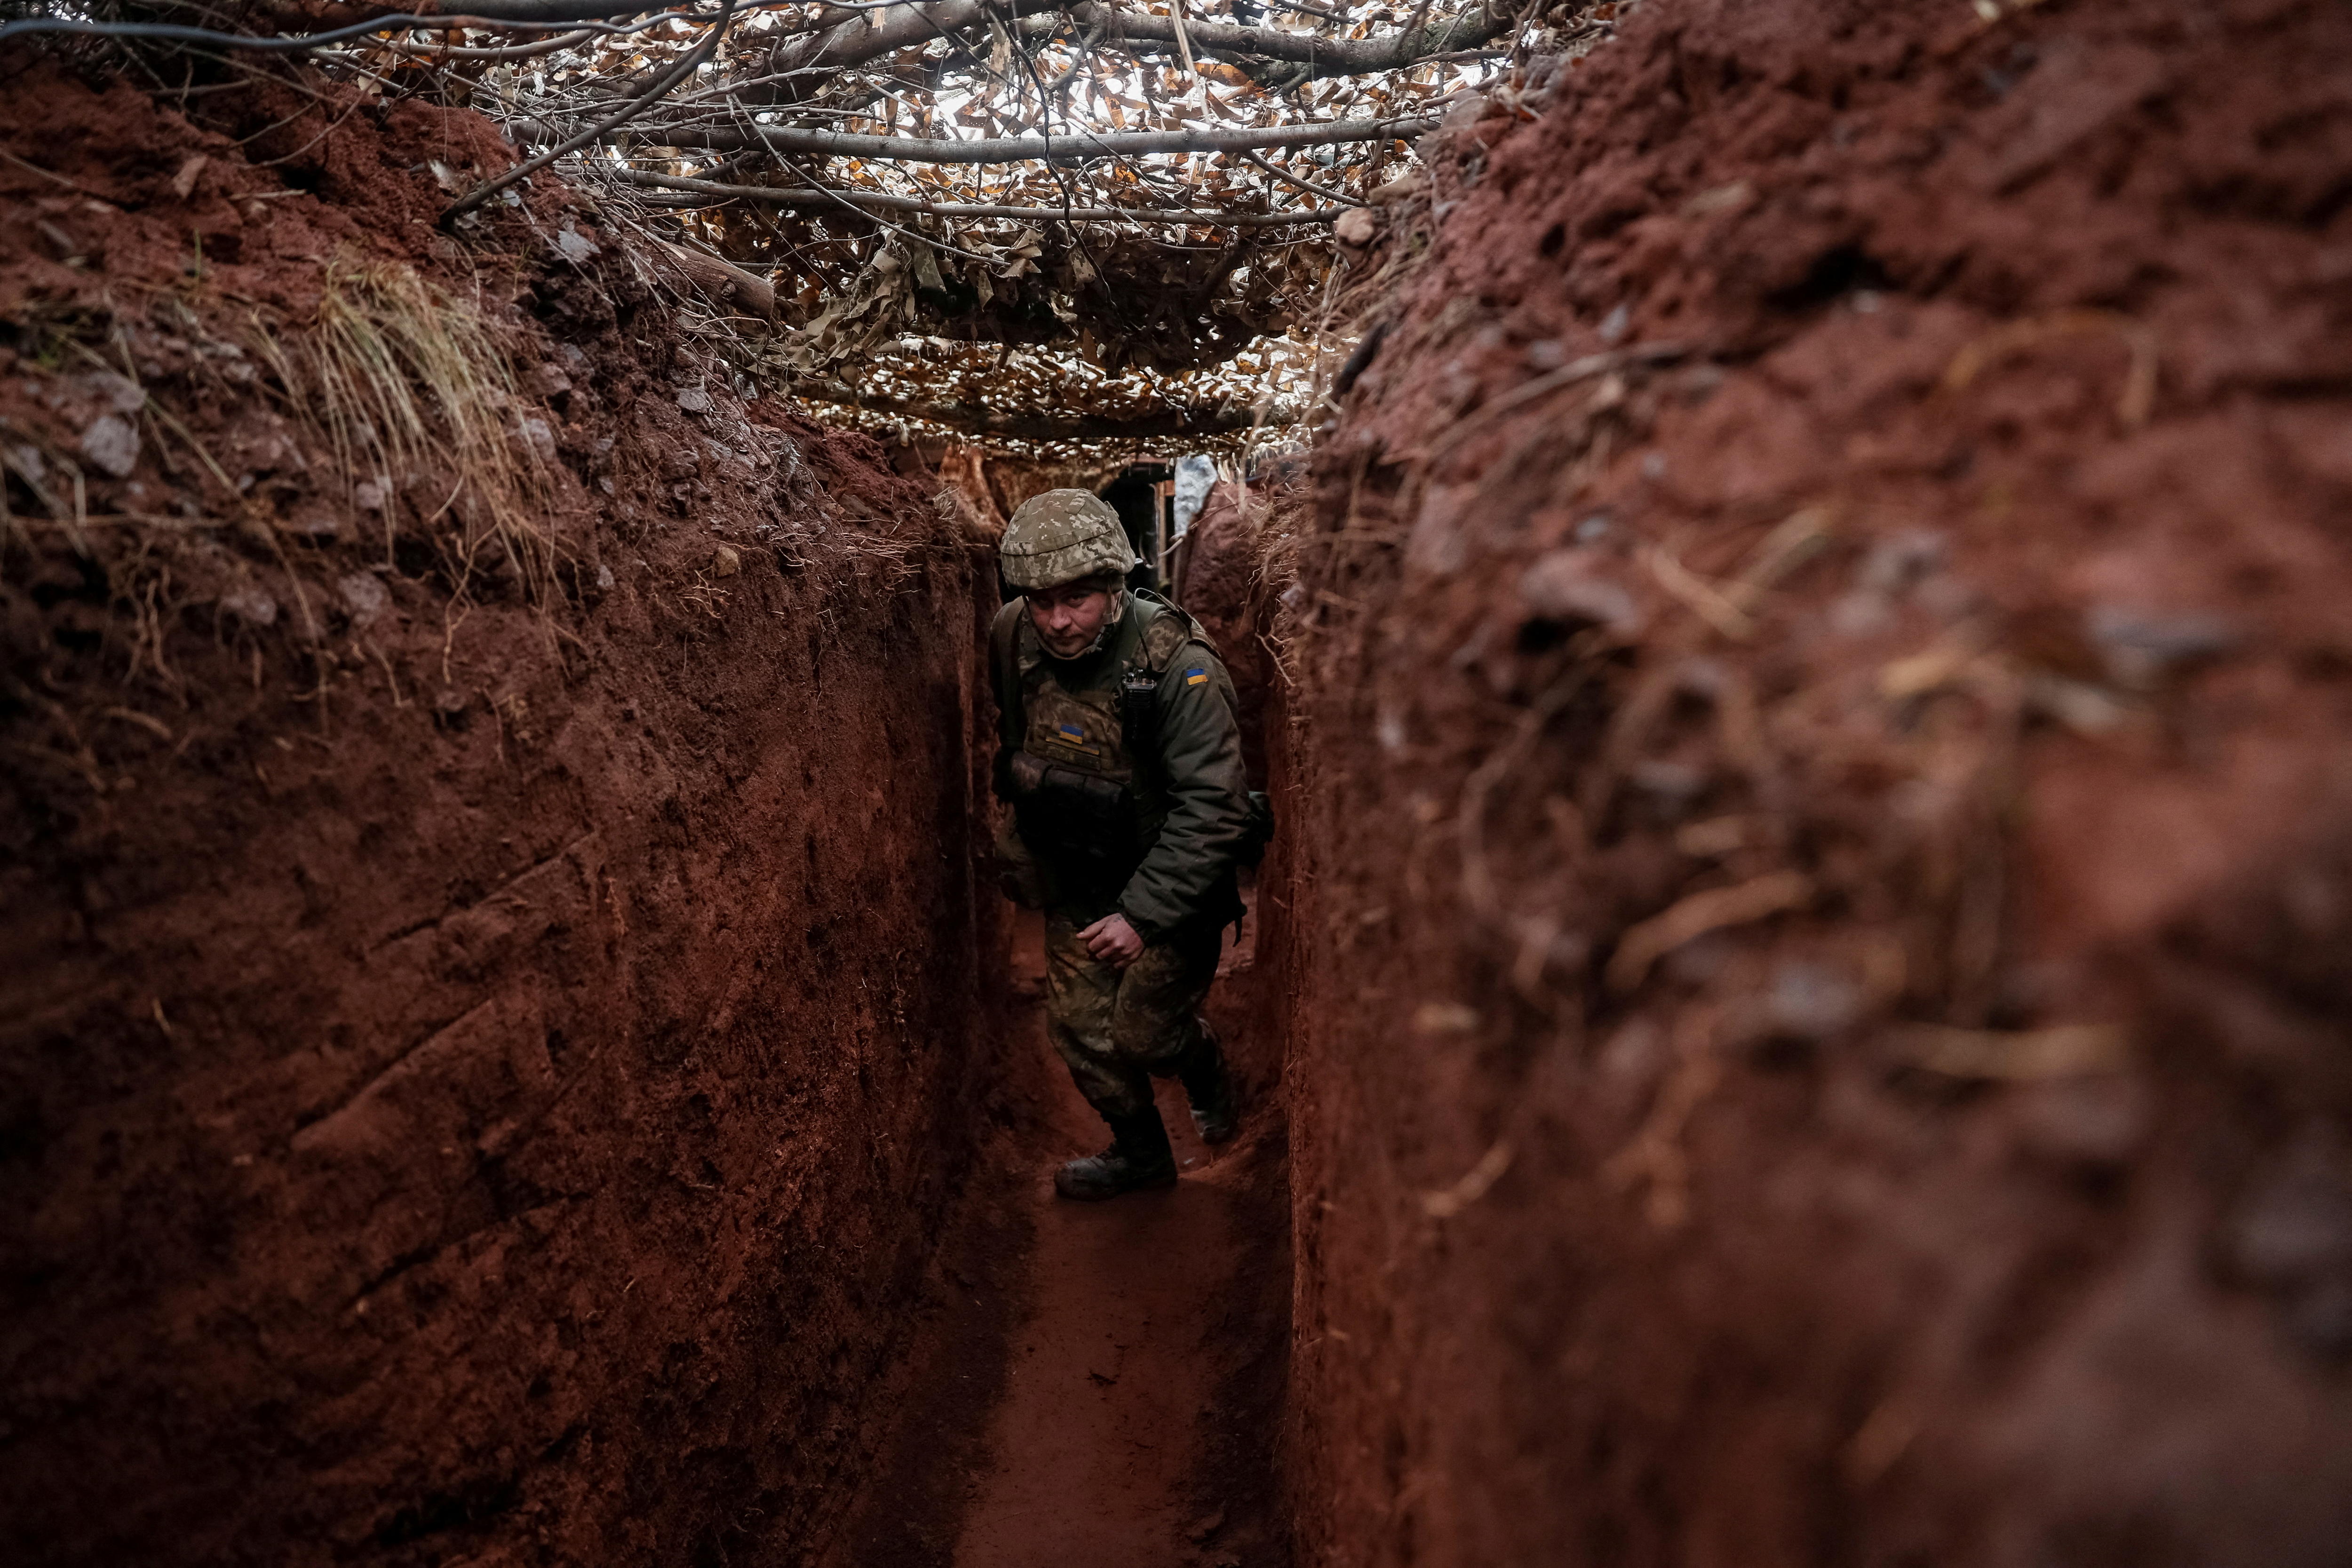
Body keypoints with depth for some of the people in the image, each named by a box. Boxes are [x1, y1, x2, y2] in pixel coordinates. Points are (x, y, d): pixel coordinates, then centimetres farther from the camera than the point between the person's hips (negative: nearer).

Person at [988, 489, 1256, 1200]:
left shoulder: (1176, 663, -30)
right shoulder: (1013, 639, -13)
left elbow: (1211, 809, -30)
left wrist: (1143, 915, -33)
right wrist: (1021, 838, 19)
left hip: (1168, 882, -5)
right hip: (1076, 880, 5)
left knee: (1145, 1030, 0)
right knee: (1079, 1024, 10)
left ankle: (1208, 1073, 36)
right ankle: (1140, 1150, 34)